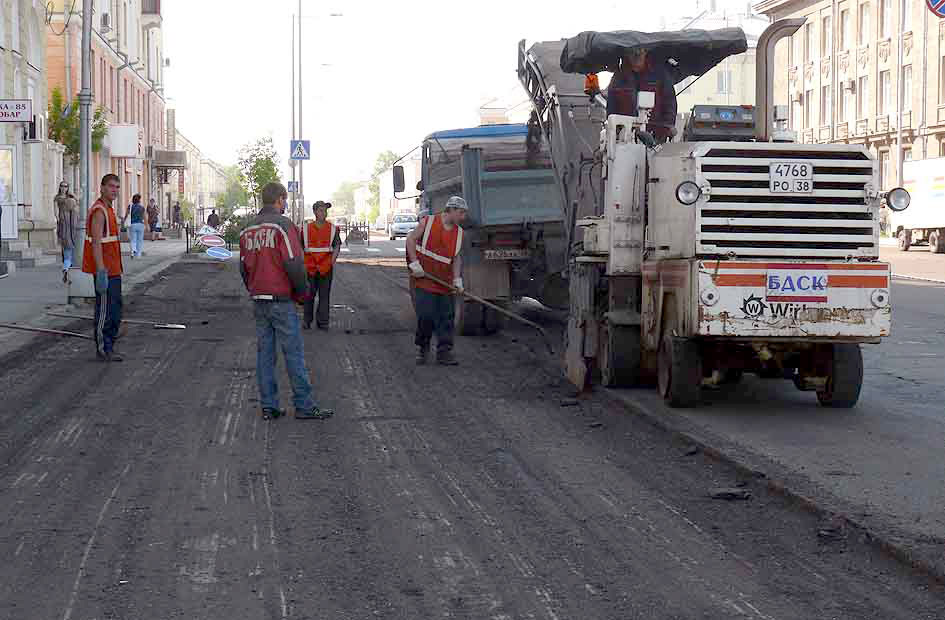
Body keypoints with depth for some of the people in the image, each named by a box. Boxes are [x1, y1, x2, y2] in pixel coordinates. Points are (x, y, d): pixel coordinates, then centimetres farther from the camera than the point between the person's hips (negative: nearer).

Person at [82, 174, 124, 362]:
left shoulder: (109, 209, 16)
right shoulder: (99, 211, -16)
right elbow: (96, 243, -22)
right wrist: (101, 271, -27)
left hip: (113, 269, 10)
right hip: (104, 270, -10)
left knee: (115, 310, 14)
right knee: (105, 310, -6)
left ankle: (108, 346, 22)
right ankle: (103, 349, -1)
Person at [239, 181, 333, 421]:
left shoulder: (248, 229, 11)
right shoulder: (283, 224, -12)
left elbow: (244, 267, 14)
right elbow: (294, 263, -19)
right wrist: (302, 290, -5)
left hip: (258, 300, 7)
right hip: (281, 300, -7)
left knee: (265, 353, 9)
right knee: (294, 354, -2)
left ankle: (269, 406, 10)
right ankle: (304, 406, 0)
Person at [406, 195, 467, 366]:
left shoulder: (459, 233, 9)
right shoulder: (428, 222, -3)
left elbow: (456, 257, 10)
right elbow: (411, 239, -2)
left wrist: (457, 279, -3)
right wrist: (414, 263, -12)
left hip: (444, 282, 5)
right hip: (423, 279, -4)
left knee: (446, 317, 0)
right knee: (426, 315, -9)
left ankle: (444, 352, 5)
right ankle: (422, 348, 10)